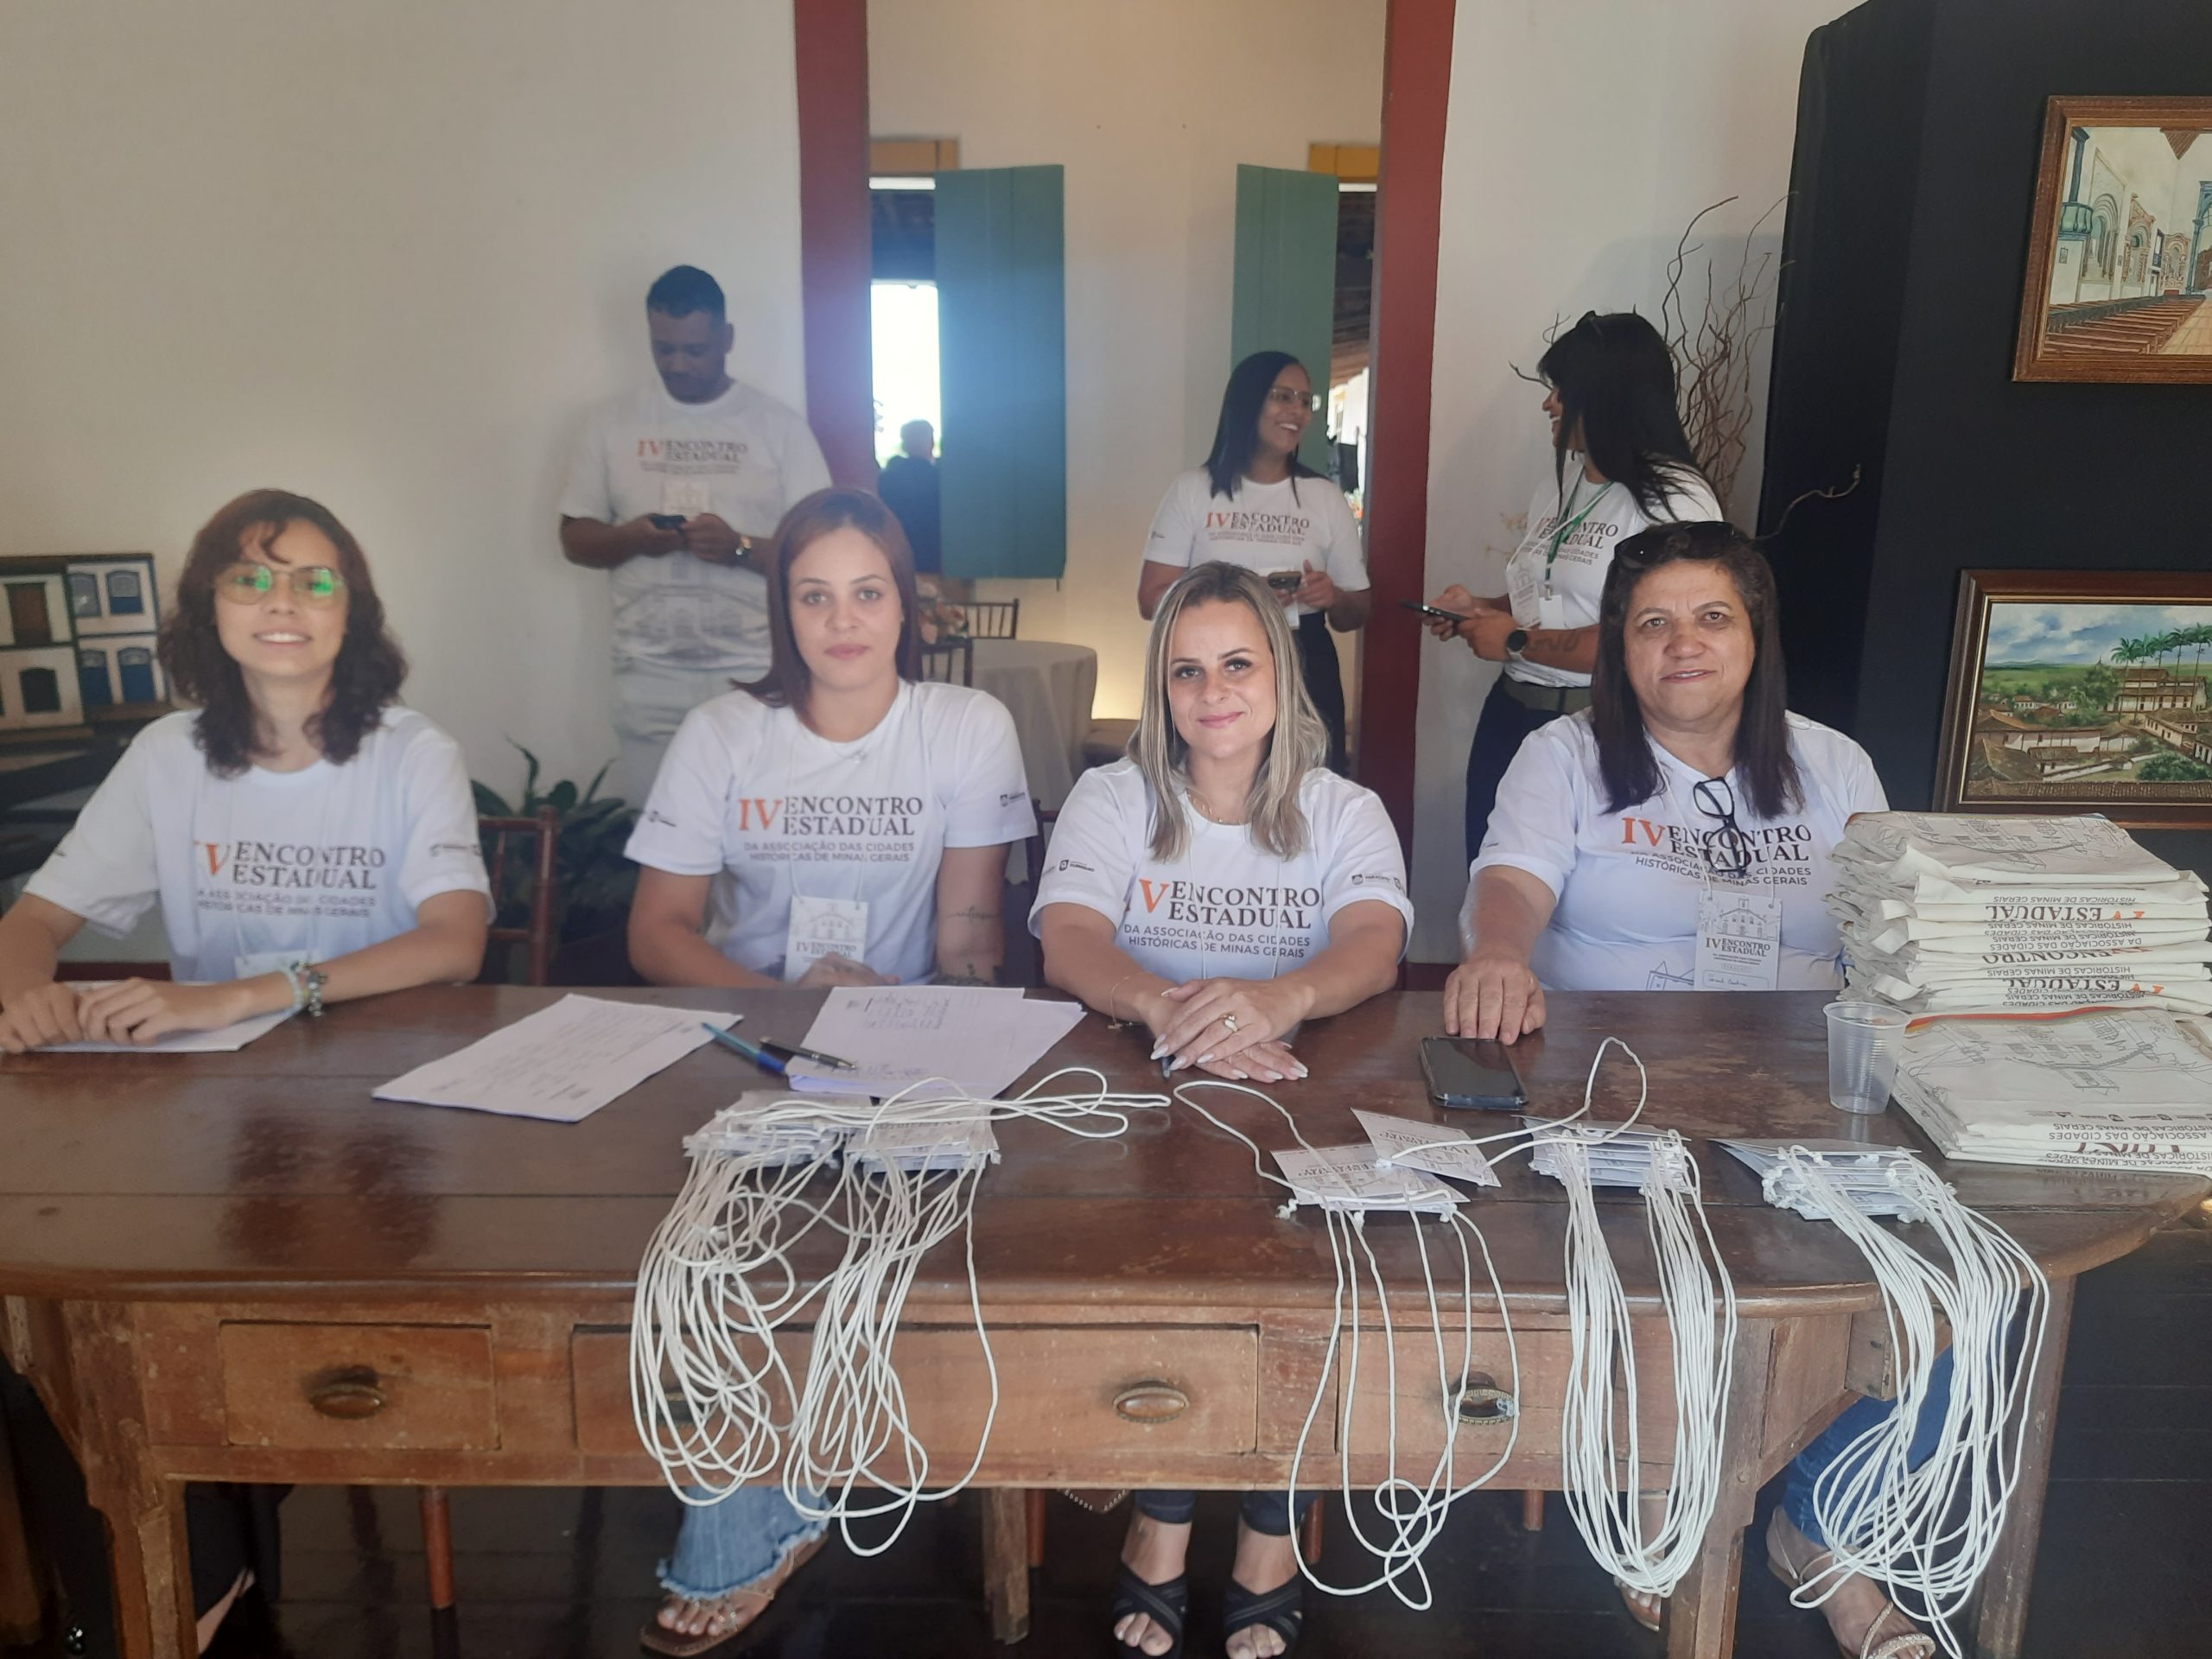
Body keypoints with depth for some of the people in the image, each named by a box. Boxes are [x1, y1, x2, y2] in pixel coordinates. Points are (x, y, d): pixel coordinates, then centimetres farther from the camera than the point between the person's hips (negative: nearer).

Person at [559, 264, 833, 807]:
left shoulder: (779, 426, 3)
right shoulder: (614, 425, 10)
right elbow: (575, 538, 11)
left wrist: (740, 548, -17)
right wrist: (629, 538, -10)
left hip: (755, 674, -2)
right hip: (649, 675, 2)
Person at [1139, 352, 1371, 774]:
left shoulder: (1326, 498, 7)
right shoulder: (1193, 491, 1)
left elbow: (1355, 615, 11)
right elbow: (1153, 598, -4)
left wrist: (1334, 598, -12)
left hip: (1305, 678, 2)